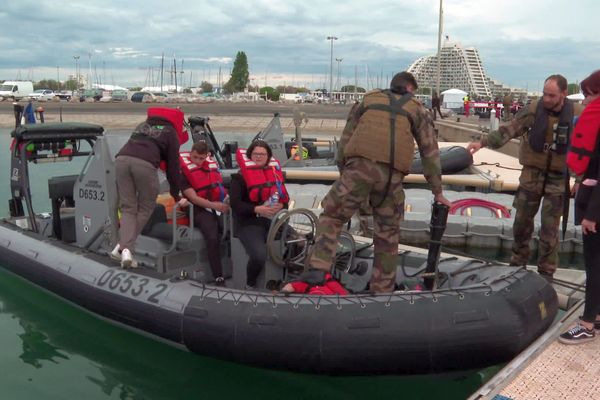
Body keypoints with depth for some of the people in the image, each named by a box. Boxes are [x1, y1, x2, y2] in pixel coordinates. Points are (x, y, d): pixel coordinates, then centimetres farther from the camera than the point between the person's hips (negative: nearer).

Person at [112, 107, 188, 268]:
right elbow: (173, 166, 18)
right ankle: (123, 247, 2)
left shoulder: (143, 125, 36)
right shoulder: (171, 132, 21)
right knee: (146, 208, 12)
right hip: (145, 163, -4)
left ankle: (124, 248, -8)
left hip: (121, 159, 4)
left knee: (127, 208, 10)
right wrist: (177, 196, 24)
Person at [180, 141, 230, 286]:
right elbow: (193, 198, -10)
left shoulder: (212, 165, 14)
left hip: (220, 207, 6)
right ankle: (219, 278, -22)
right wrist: (214, 205, -21)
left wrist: (228, 202, 8)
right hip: (201, 210, -6)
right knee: (213, 238, -28)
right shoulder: (184, 172, -3)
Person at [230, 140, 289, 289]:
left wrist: (280, 206, -8)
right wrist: (257, 209, -23)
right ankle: (250, 285, 1)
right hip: (248, 223, -5)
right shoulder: (240, 177, -2)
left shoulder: (275, 173, 14)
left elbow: (285, 197, 15)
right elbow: (235, 204, -11)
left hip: (273, 220, 5)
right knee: (259, 255, -29)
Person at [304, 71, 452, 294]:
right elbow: (430, 152, 21)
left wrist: (344, 173, 21)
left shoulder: (368, 100, 26)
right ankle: (382, 290, 21)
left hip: (360, 168, -1)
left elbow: (345, 140, 18)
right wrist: (437, 191, 24)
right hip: (392, 177, 1)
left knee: (331, 217, 12)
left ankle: (317, 271, -4)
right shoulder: (418, 110, 25)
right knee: (388, 234, 15)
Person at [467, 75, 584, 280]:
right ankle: (518, 261, 31)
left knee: (549, 229, 3)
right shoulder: (534, 109, -9)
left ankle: (546, 271, 18)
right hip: (531, 175, 1)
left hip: (557, 179, -1)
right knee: (522, 221, 11)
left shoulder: (577, 114, -8)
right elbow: (508, 130, -15)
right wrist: (483, 142, -29)